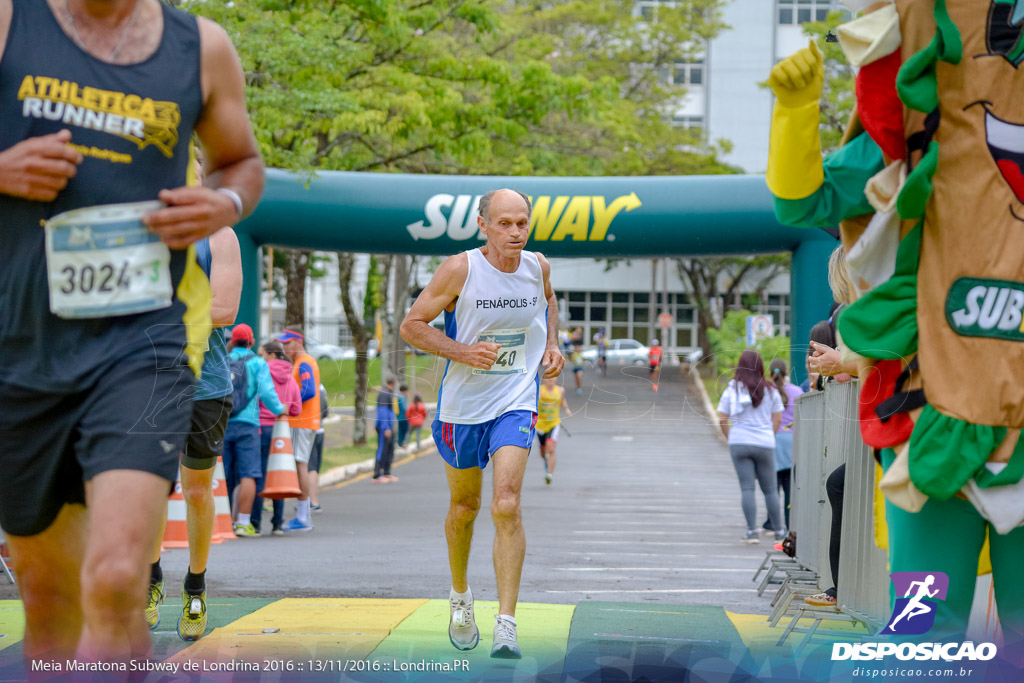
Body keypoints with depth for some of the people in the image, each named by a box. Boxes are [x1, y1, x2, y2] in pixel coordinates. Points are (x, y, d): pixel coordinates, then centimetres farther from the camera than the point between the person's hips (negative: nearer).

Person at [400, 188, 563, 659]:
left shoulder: (537, 267, -3)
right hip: (462, 404, 0)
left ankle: (506, 624, -16)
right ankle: (460, 596, 42)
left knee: (506, 506, -17)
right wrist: (462, 351, -23)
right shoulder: (460, 269, -15)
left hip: (515, 403, 1)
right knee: (464, 506, 16)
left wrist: (551, 345, 5)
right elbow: (412, 325, -10)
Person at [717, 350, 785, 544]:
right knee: (770, 489, 11)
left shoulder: (732, 389, -1)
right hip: (764, 444, 1)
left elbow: (722, 420, 0)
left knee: (747, 488, -1)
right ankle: (778, 531, 16)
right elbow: (777, 420, 5)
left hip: (739, 443, -1)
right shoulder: (770, 390, 2)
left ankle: (752, 531, -9)